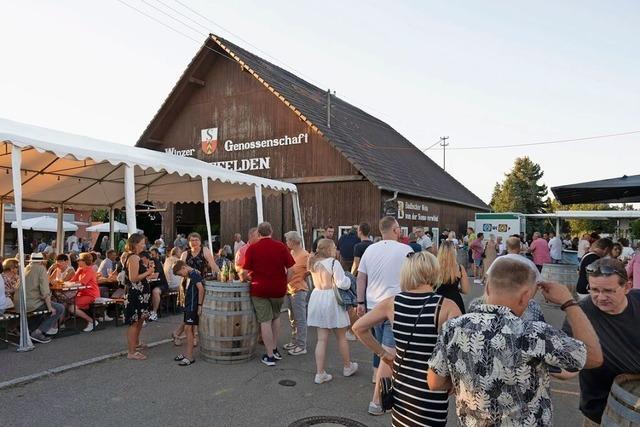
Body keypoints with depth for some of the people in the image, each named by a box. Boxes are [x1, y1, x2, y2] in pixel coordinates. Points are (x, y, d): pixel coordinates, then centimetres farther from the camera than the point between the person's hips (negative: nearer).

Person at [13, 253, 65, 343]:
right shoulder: (41, 269, -4)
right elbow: (45, 290, -14)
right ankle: (38, 332, -8)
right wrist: (50, 307, -11)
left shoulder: (25, 268, 17)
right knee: (60, 308, -3)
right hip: (30, 303, -8)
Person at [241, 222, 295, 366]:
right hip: (279, 289, 2)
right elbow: (290, 269, -5)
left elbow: (245, 271, -7)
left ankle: (270, 356, 8)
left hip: (259, 289, -2)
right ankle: (275, 349, 29)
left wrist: (249, 279, 13)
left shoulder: (252, 248, -6)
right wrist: (284, 283, 8)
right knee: (276, 317, 22)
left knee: (265, 321, 4)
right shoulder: (281, 246, -3)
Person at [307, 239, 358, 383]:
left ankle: (320, 373, 10)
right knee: (341, 336, 14)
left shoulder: (314, 263, 3)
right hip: (331, 299, -6)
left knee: (322, 338, 9)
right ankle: (347, 367, 32)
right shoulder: (333, 263, -18)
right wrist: (348, 279, 0)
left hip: (316, 297, 6)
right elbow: (342, 284, -19)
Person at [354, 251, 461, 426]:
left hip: (400, 385, 4)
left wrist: (383, 353, 8)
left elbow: (358, 327, 2)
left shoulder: (393, 303, -5)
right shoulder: (446, 307, -15)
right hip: (431, 392, -3)